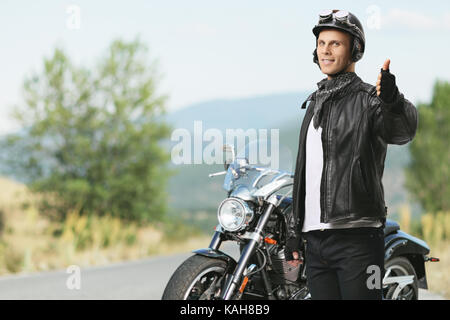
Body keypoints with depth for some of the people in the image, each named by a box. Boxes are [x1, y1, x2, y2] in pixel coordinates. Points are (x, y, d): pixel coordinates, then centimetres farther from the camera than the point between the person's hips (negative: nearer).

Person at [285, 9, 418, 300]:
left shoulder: (368, 99, -4)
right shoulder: (315, 103, 20)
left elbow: (403, 131, -27)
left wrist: (392, 101, -50)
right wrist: (296, 232, 23)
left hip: (357, 240, -7)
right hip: (315, 241, 7)